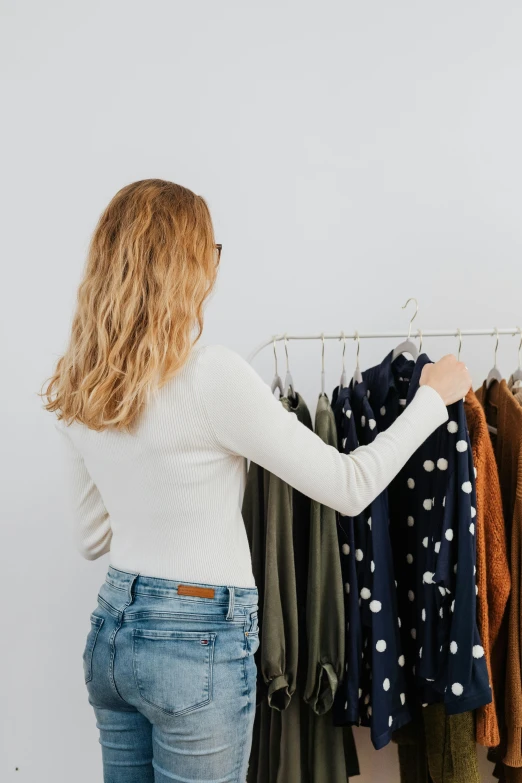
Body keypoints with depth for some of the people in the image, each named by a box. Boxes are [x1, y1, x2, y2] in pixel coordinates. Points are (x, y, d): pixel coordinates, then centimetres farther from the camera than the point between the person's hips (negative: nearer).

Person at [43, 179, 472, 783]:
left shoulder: (74, 390, 0)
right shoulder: (209, 375, -21)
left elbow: (91, 538, 10)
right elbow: (349, 487, -14)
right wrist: (433, 397, -1)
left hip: (111, 629, 7)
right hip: (198, 642, -7)